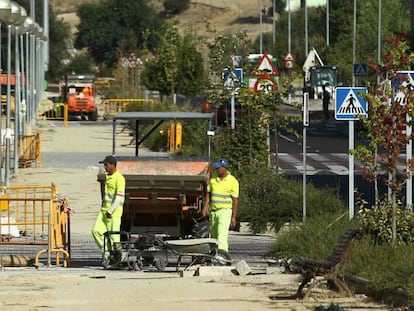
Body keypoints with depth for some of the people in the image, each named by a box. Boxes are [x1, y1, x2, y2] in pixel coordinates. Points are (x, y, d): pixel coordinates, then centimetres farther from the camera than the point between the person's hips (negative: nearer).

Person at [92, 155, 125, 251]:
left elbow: (120, 197, -20)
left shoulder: (119, 178, -14)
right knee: (96, 231, -1)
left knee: (113, 236, -5)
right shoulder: (107, 177, 14)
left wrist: (110, 211, -21)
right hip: (104, 210, 9)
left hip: (114, 213, -9)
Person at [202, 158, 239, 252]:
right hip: (213, 211, 6)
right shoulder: (213, 178, 8)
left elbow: (235, 200, -6)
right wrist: (206, 206, -1)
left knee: (222, 235, -17)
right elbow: (208, 193, 13)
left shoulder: (233, 181, -7)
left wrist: (234, 217, -8)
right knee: (213, 235, 10)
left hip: (225, 211, -6)